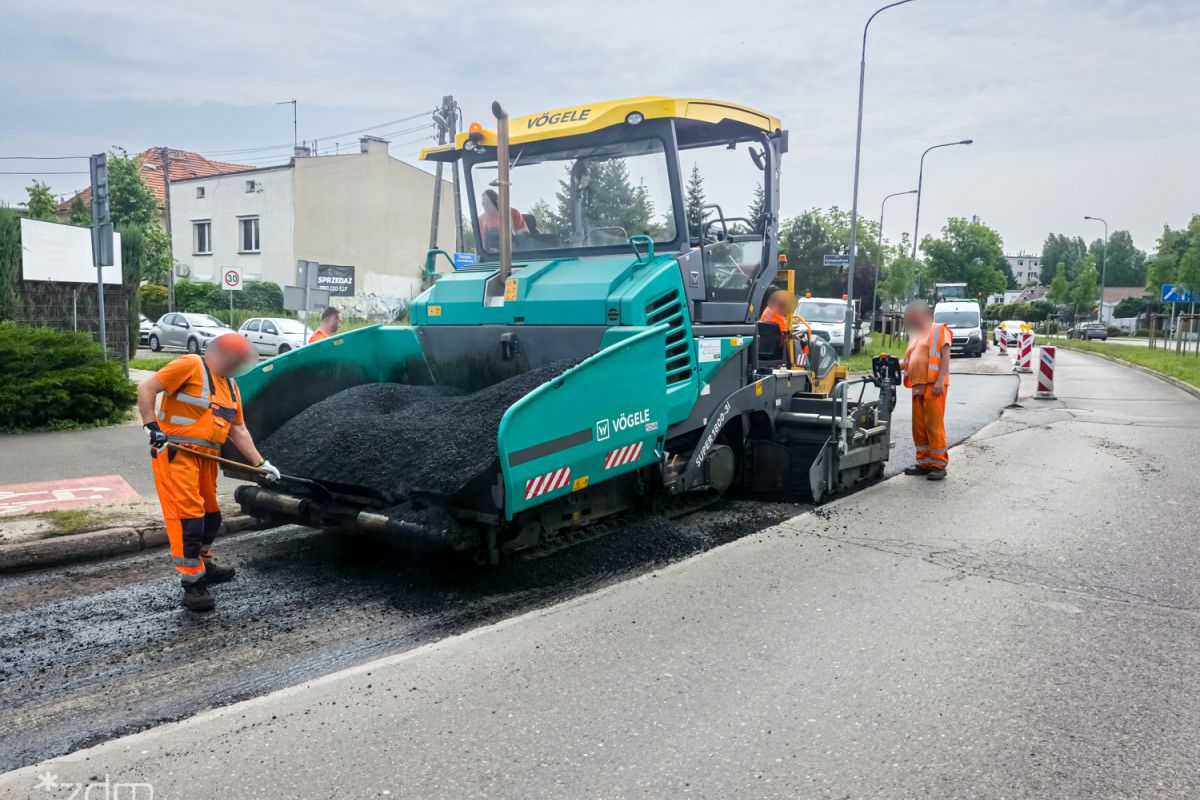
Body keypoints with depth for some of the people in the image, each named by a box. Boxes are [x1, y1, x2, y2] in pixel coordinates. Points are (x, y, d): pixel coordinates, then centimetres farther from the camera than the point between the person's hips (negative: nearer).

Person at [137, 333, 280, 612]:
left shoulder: (230, 386, 16)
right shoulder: (190, 365, -8)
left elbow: (238, 430, 16)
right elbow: (146, 388, -13)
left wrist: (260, 463, 11)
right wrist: (151, 426, -22)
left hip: (206, 456, 9)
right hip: (175, 452, -8)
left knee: (210, 513, 17)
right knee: (187, 515, -11)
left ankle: (203, 564, 37)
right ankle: (192, 583, -5)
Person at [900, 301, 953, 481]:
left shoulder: (939, 330, 3)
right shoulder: (915, 336, 24)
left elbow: (945, 356, -6)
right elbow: (908, 361, 22)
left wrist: (940, 380, -17)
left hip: (933, 386, -7)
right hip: (917, 387, 7)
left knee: (934, 426, -7)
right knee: (919, 427, 6)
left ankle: (939, 465, -3)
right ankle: (924, 463, 14)